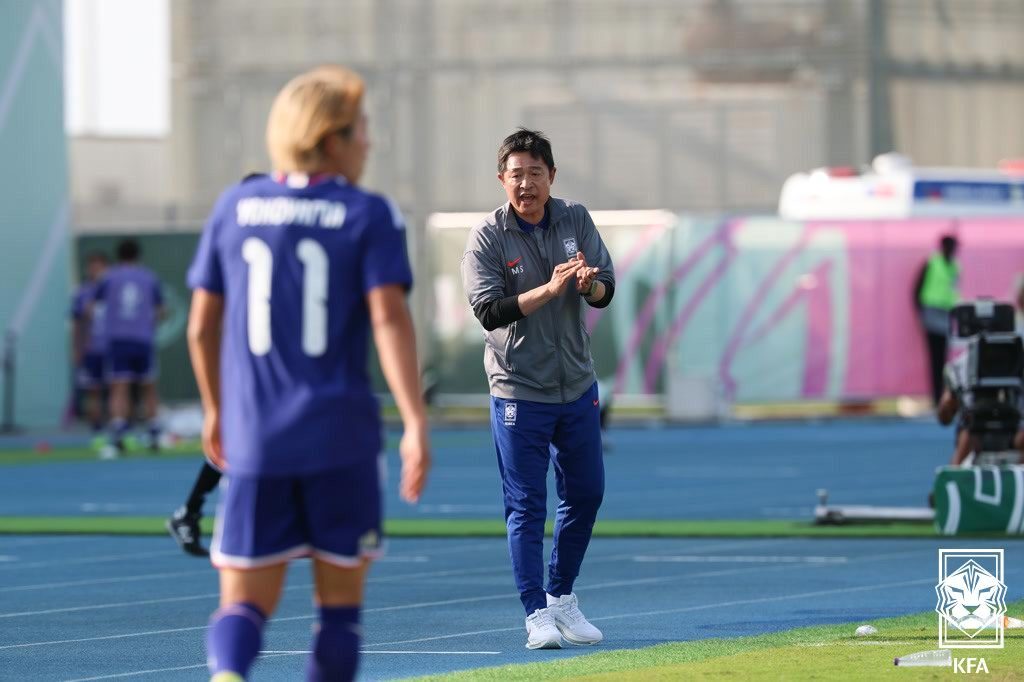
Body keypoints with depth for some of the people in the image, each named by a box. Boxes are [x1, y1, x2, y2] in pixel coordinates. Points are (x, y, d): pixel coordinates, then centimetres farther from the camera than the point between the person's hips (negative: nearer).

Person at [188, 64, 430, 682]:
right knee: (340, 599, 12)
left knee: (245, 602, 1)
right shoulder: (368, 215, -2)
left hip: (253, 439, 2)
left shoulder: (235, 208, 8)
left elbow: (203, 325, 10)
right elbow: (389, 318, -13)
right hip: (341, 436, -2)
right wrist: (416, 425, -16)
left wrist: (216, 410, 25)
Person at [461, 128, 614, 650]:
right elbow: (490, 311, -19)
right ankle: (537, 613, 0)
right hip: (518, 391, -5)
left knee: (585, 493, 12)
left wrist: (590, 284, -27)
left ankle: (562, 596, 26)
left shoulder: (575, 221, 2)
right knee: (526, 504, -4)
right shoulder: (487, 238, -10)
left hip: (578, 386, 5)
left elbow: (605, 291, -3)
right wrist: (550, 288, -30)